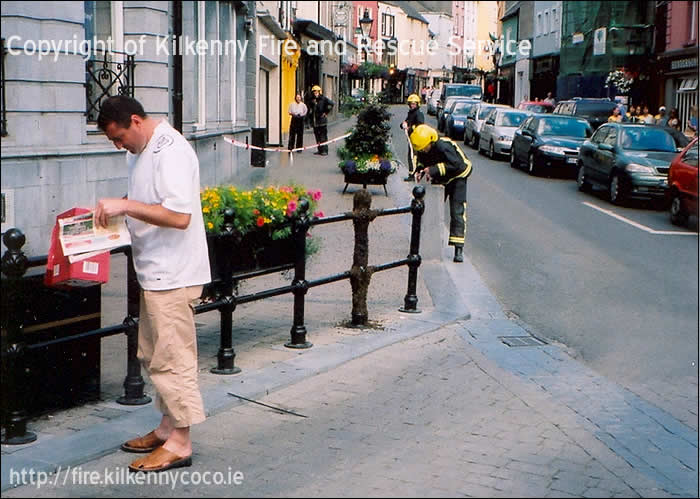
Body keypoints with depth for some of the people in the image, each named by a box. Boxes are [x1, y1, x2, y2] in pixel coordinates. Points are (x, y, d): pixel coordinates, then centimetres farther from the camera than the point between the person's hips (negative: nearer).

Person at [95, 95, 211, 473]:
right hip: (156, 272, 10)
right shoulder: (141, 151, 14)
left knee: (171, 357, -4)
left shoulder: (171, 151, -18)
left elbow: (179, 216, -27)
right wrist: (115, 207, 8)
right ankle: (167, 427, 29)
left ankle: (179, 443, 5)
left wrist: (125, 205, -27)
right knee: (153, 355, 17)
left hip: (173, 274, -10)